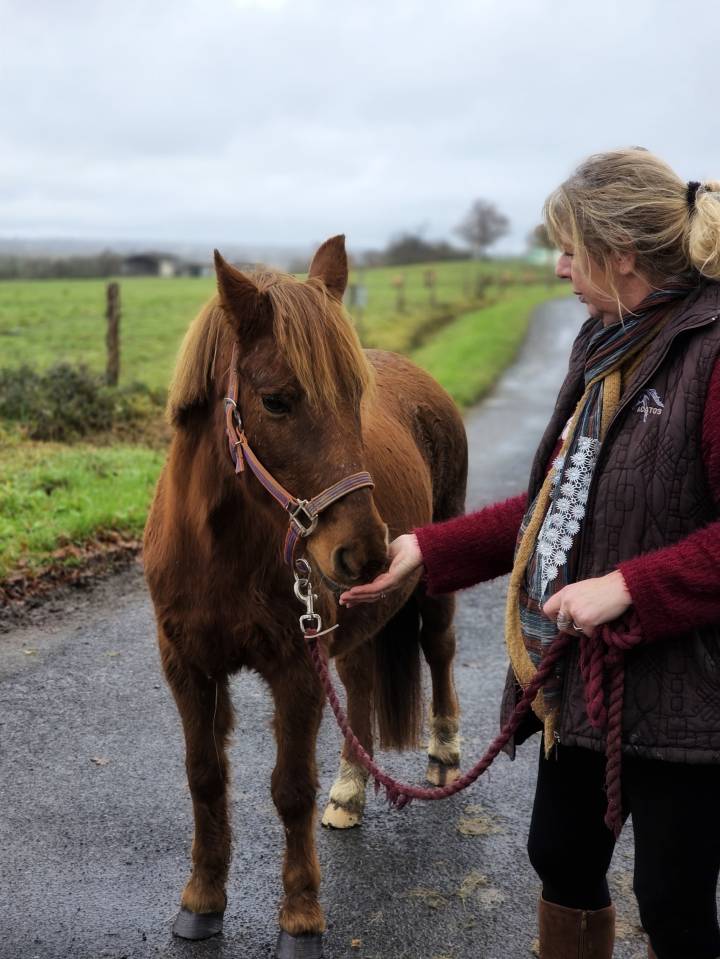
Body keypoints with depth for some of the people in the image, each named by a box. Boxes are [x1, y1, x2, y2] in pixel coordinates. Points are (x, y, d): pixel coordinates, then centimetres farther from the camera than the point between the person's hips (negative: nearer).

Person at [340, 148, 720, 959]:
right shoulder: (607, 343, 8)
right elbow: (558, 501, 12)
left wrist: (628, 588, -24)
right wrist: (426, 551, 9)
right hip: (578, 670, 8)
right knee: (560, 859, 21)